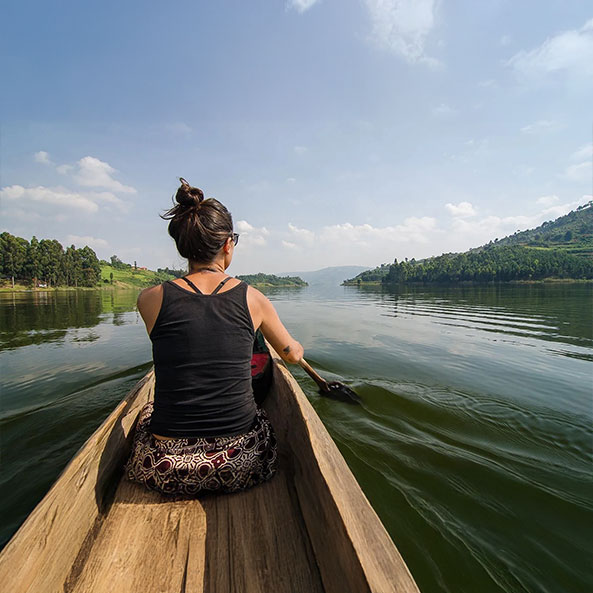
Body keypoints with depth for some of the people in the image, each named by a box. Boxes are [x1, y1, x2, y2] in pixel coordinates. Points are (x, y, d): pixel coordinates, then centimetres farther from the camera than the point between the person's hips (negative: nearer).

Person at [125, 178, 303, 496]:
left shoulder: (151, 298, -8)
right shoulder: (253, 298, -7)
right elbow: (292, 354, 10)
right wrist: (297, 347, 35)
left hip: (165, 470, 1)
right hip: (241, 467, 0)